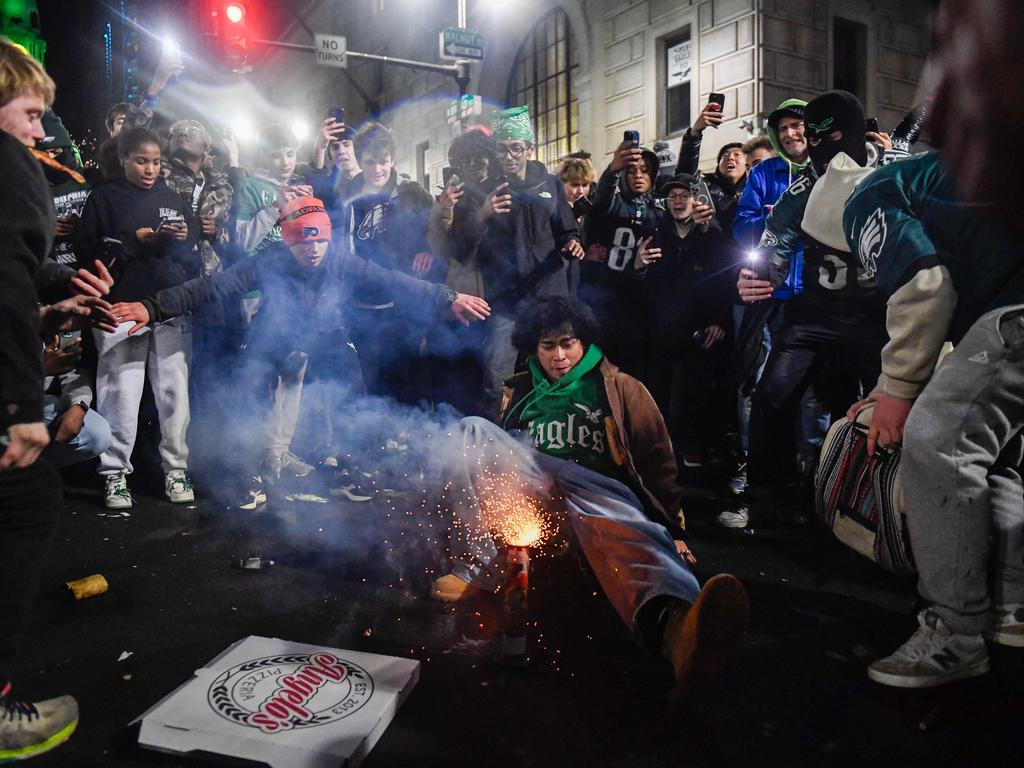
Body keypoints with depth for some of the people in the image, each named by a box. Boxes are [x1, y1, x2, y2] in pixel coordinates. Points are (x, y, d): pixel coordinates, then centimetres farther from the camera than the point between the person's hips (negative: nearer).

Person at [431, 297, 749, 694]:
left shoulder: (620, 390, 15)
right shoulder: (521, 391, 24)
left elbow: (657, 462, 10)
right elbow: (498, 446, 32)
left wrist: (672, 528, 3)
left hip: (600, 491, -3)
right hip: (534, 487, 4)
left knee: (622, 530, -41)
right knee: (471, 431, -19)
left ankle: (674, 622, -76)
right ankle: (477, 566, -30)